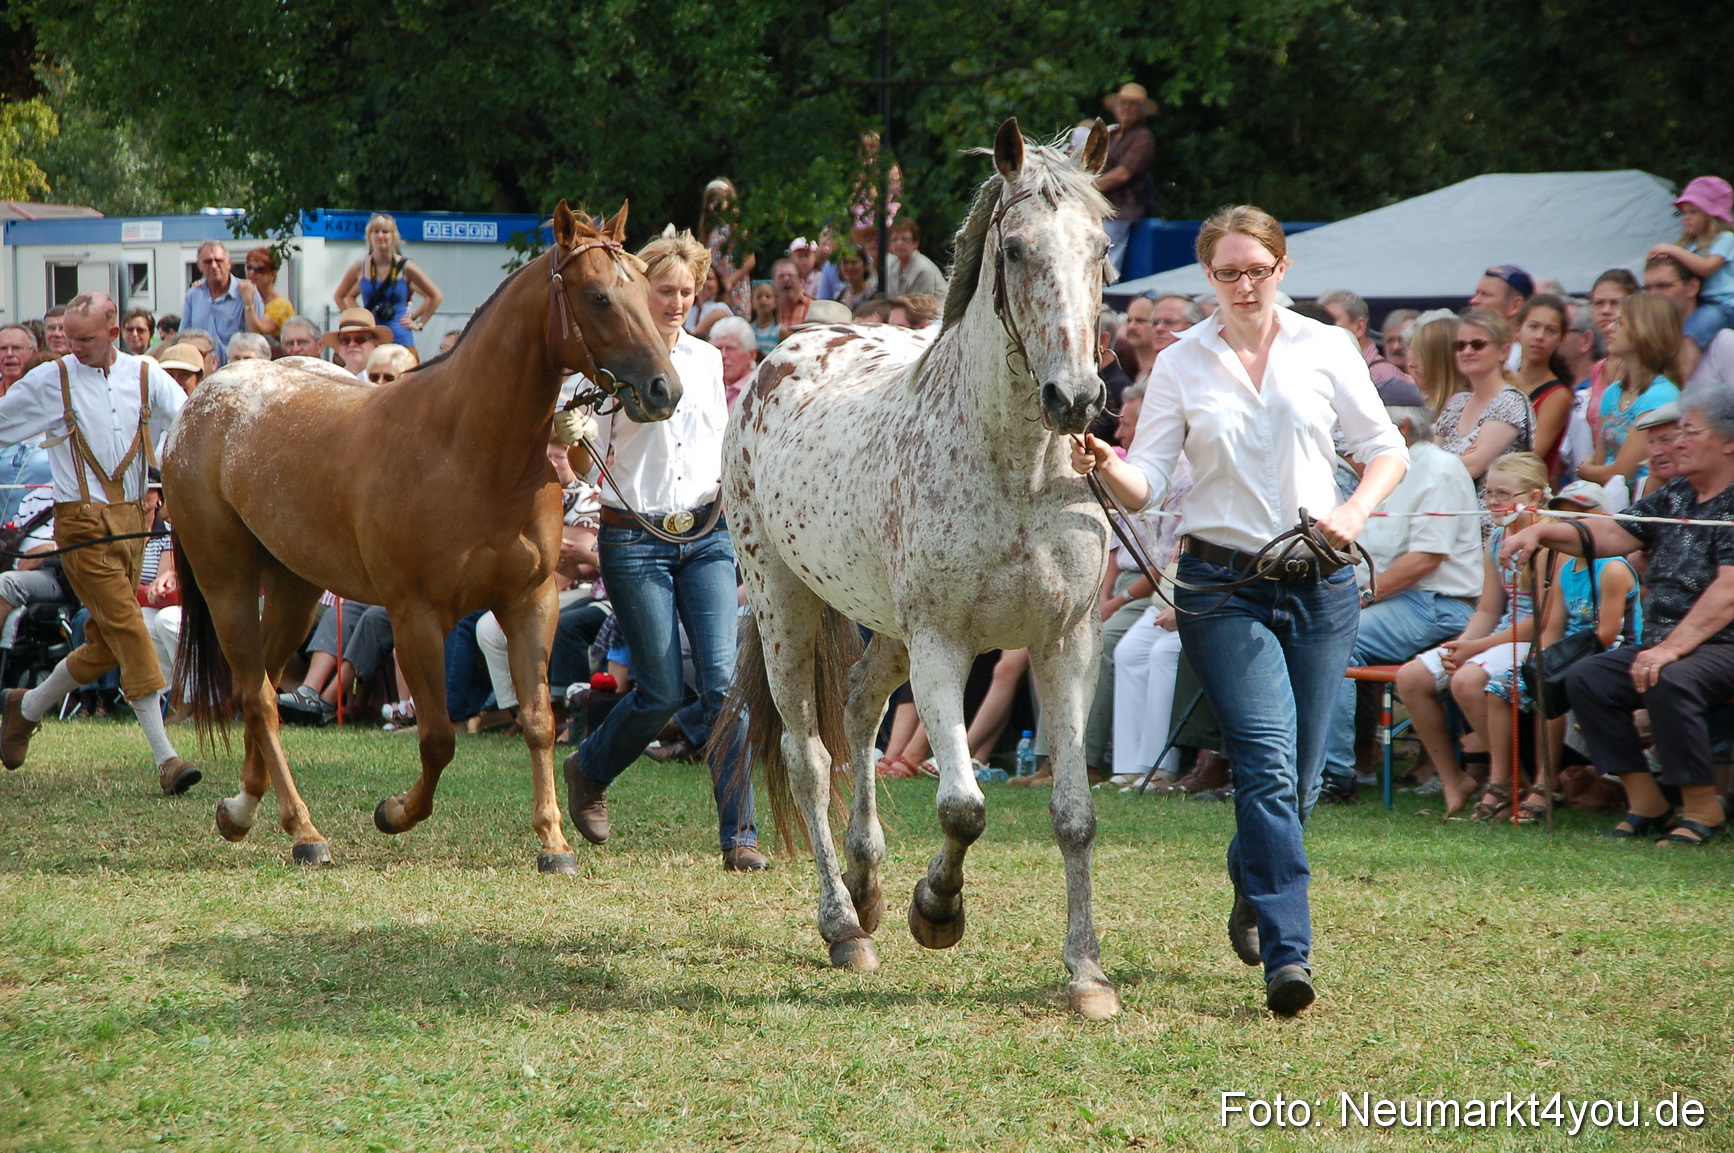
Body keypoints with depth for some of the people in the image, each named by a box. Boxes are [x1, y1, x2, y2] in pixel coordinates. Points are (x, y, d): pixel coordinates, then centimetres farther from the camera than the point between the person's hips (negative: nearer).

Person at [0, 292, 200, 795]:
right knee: (128, 629, -13)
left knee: (106, 643, 10)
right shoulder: (50, 382, -1)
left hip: (133, 517, 4)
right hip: (83, 522, -4)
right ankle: (165, 756, -16)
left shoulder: (146, 376, 6)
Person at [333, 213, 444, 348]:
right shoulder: (360, 267, 4)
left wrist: (418, 324, 4)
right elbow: (339, 296, 21)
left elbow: (436, 296, 8)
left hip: (400, 340, -1)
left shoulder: (405, 267, -1)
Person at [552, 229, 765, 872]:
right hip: (635, 538, -4)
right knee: (662, 693, -2)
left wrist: (730, 483, 4)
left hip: (707, 535, 4)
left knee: (725, 676, -10)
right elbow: (571, 432, -13)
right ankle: (589, 771, 30)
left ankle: (739, 837, -8)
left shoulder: (708, 360, 11)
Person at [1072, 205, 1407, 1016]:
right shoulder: (1182, 364, 1)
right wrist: (1105, 467, -25)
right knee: (1267, 764, -17)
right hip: (1223, 584, -2)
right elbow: (1146, 485, -3)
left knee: (1298, 779, 9)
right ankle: (1287, 954, -20)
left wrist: (1355, 510, -12)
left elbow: (1386, 449, 7)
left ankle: (1251, 891, 40)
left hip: (1320, 583, 2)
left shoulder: (1325, 349, 4)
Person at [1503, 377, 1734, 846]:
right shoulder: (1675, 496, 16)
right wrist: (1542, 532, -3)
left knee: (1669, 683, -36)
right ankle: (1645, 803, -7)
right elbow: (1609, 534, 14)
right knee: (1585, 679, -11)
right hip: (1664, 641, 8)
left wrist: (1671, 649, -30)